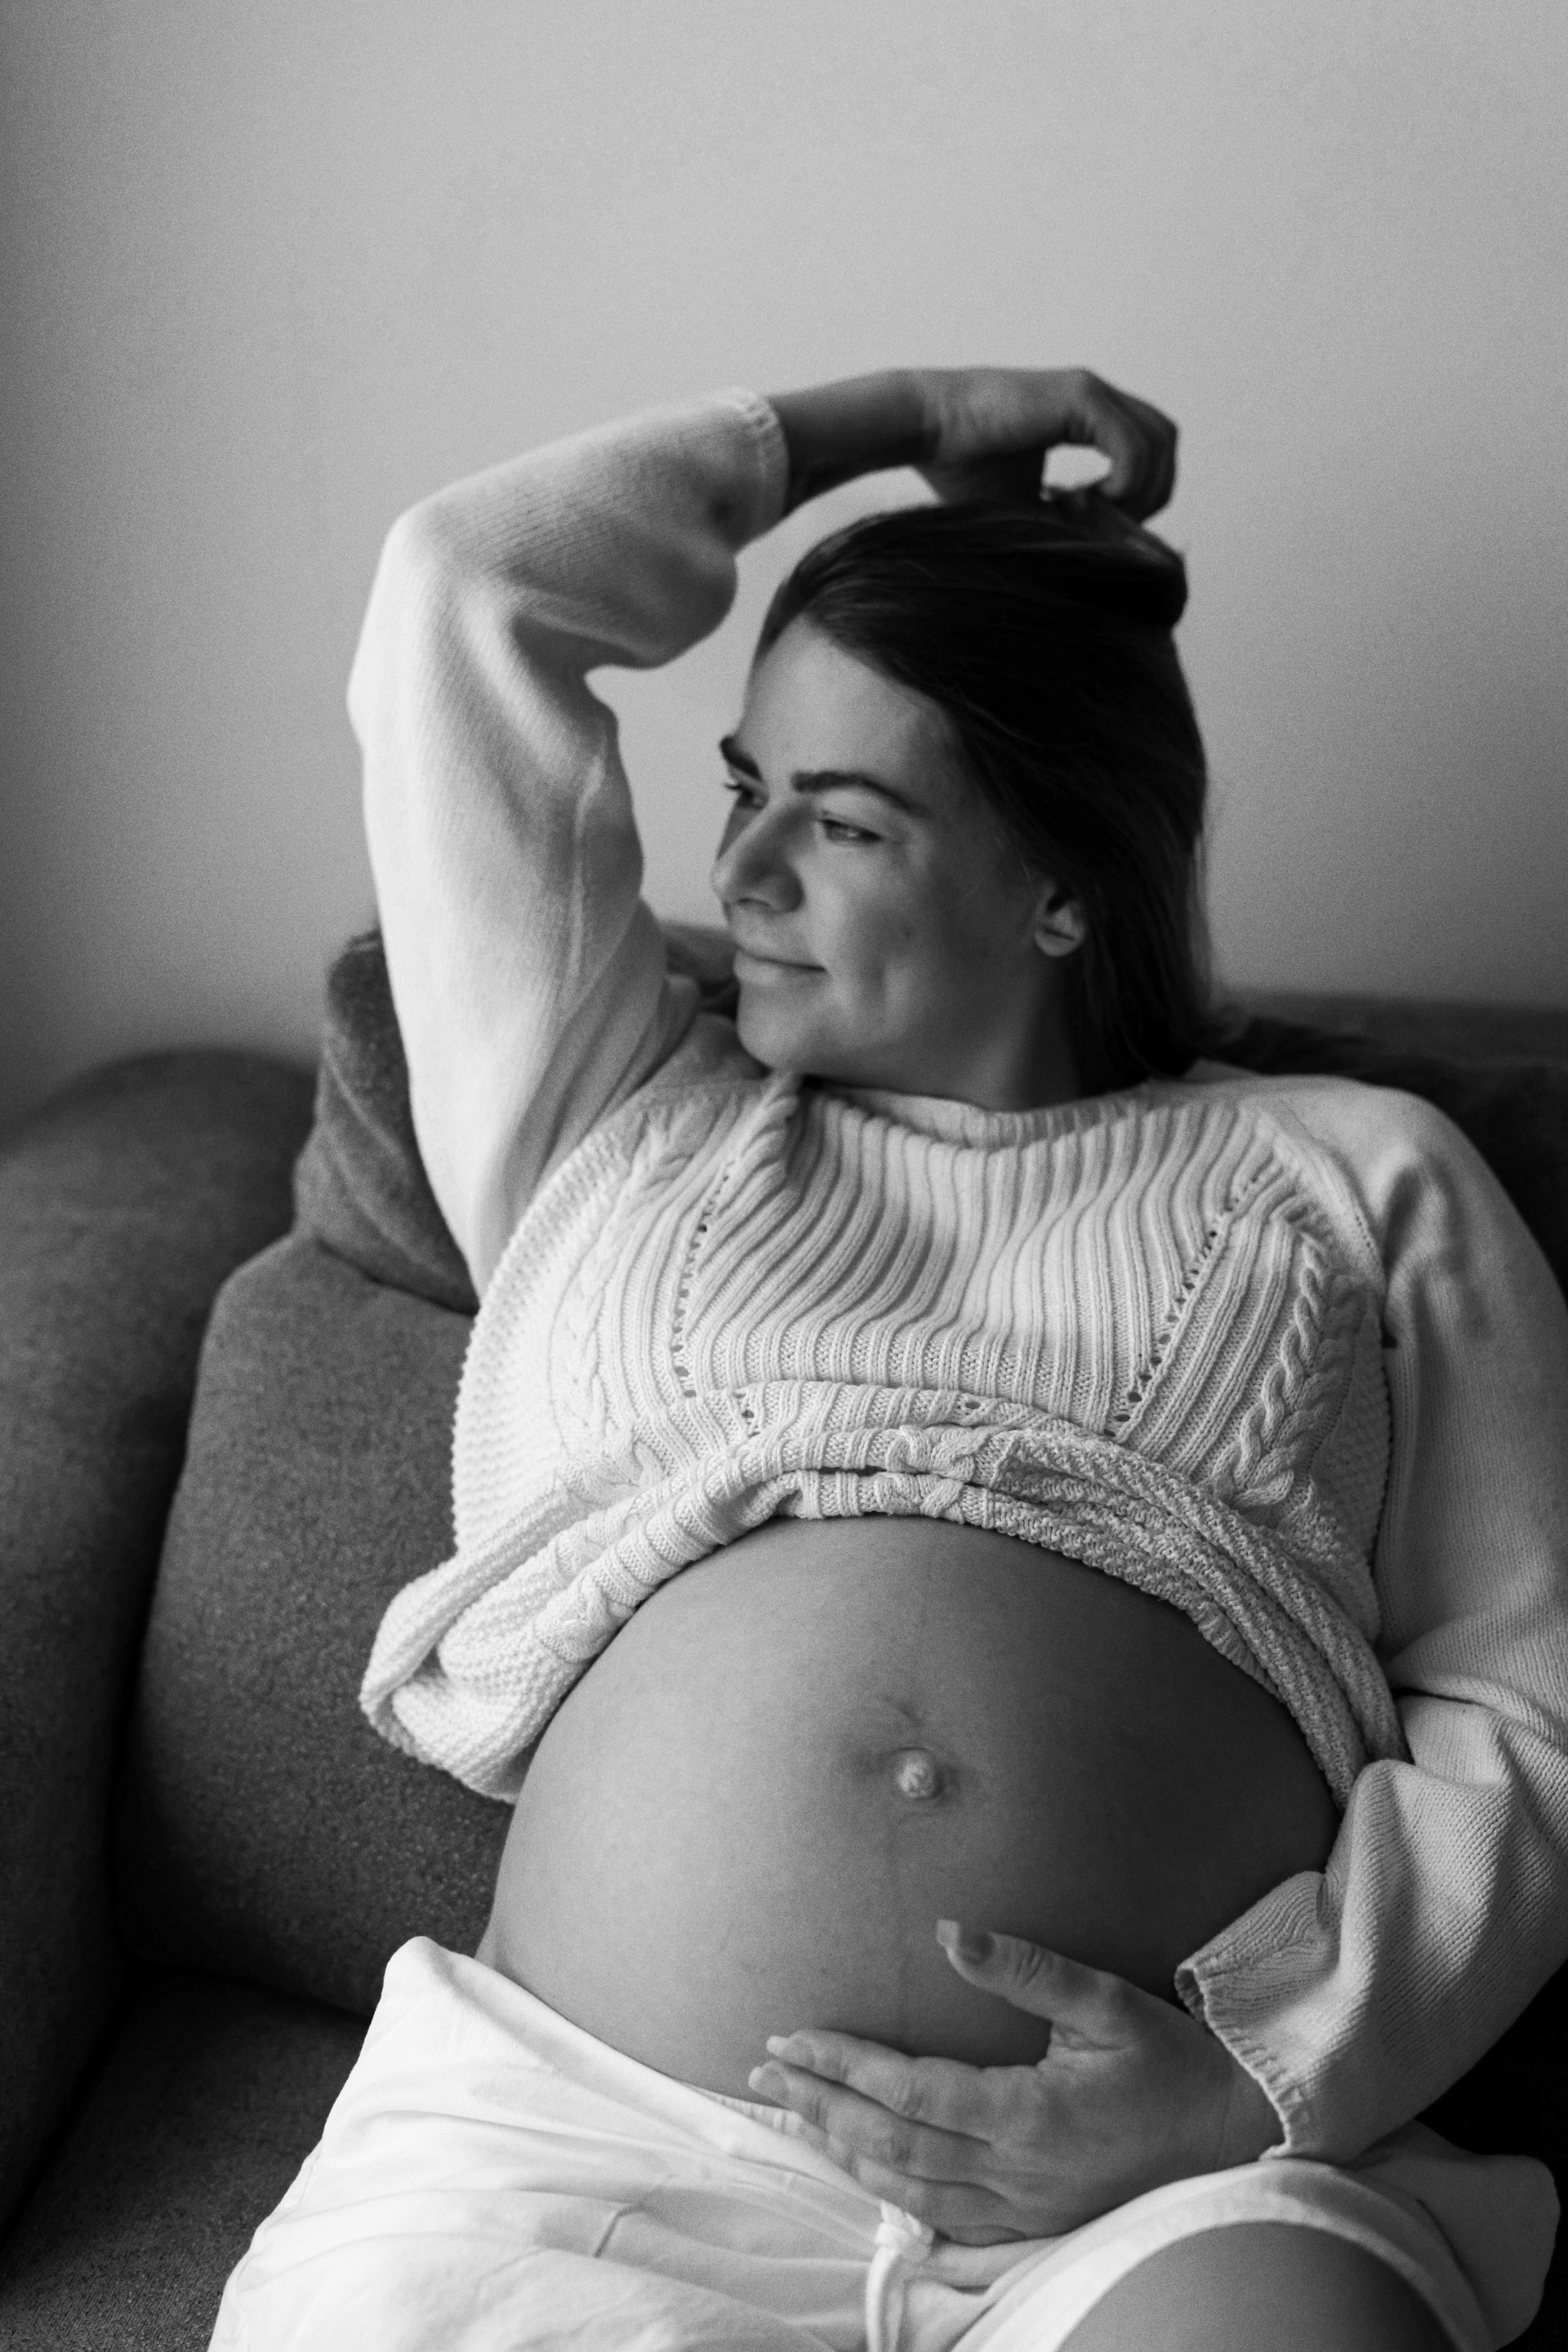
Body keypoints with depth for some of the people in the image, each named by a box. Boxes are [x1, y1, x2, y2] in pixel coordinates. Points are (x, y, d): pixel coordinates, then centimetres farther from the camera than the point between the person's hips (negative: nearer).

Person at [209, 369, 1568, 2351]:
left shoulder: (1357, 1180, 15)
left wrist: (1273, 2069, -8)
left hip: (1173, 2183, -2)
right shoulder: (615, 1120, 20)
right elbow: (463, 590, 18)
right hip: (579, 2138, 3)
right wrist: (894, 422, 24)